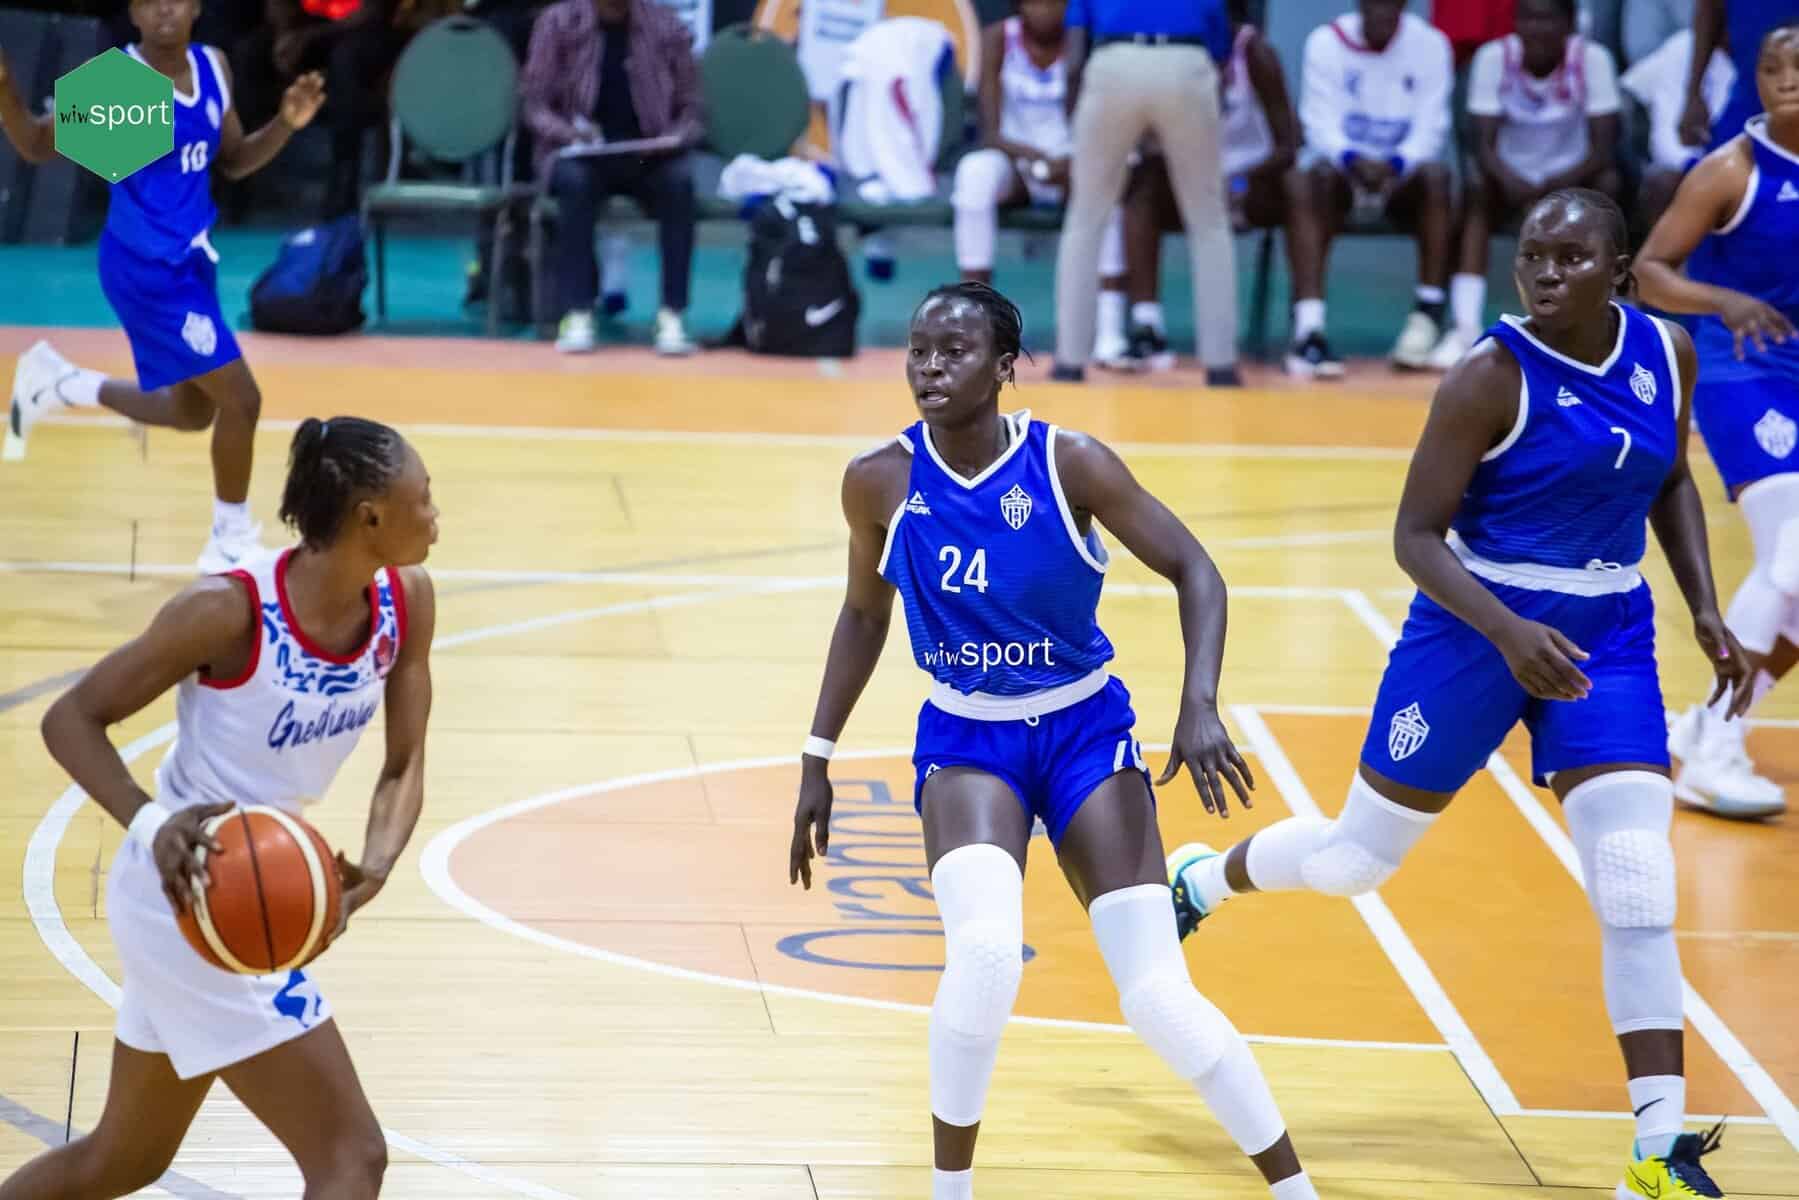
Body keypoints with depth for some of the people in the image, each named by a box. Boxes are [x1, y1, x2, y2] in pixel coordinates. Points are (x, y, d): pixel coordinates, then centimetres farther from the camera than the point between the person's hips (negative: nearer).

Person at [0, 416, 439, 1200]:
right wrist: (153, 825, -32)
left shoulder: (406, 601, -5)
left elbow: (404, 766, 0)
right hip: (189, 894, -8)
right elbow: (71, 718, -15)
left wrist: (371, 870, -22)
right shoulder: (230, 611, -24)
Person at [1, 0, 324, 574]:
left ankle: (55, 382, 36)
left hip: (190, 259, 8)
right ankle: (230, 540, 11)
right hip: (146, 268, -8)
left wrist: (285, 125, -6)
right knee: (240, 398, -8)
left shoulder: (213, 67, 2)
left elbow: (232, 160, 12)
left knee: (192, 412, 19)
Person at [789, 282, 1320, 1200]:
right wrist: (817, 760, 8)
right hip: (965, 743, 1)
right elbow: (864, 615, 8)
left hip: (1085, 734, -1)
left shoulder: (1071, 465, -17)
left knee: (1157, 997, -8)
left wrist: (1200, 707, -25)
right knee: (984, 952, -28)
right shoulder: (881, 482, -9)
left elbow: (1193, 572, -10)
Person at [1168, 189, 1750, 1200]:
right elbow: (1417, 536, -17)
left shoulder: (1667, 353, -2)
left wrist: (1707, 609, 5)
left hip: (1608, 636, 3)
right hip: (1477, 625, -3)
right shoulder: (1493, 377, -18)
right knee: (1361, 856, 11)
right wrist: (1510, 632, -31)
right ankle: (1201, 879, 43)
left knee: (1638, 894, -9)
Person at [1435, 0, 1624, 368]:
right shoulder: (1493, 58, -15)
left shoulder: (1593, 59, -16)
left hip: (1571, 176, 0)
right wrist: (1514, 184, -41)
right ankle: (1466, 328, -37)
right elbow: (1484, 145, -19)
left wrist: (1555, 188, -37)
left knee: (1608, 185, -31)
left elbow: (1604, 150, -20)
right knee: (1476, 190, -31)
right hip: (1512, 174, 0)